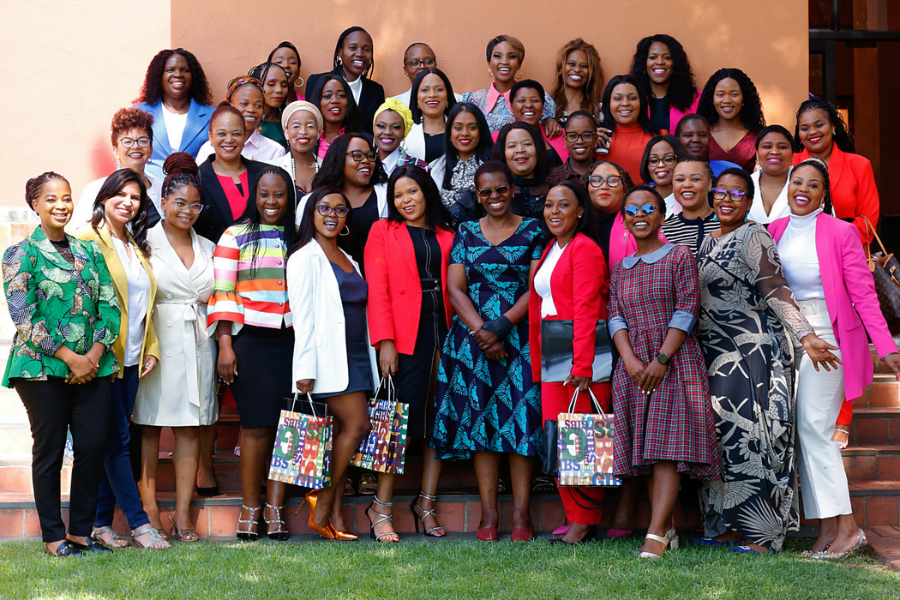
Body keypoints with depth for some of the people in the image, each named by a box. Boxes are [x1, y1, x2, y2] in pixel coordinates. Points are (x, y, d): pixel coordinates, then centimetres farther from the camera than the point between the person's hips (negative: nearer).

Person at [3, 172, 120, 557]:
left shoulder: (89, 253, 14)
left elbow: (110, 307, 10)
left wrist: (94, 355, -6)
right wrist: (70, 357, -13)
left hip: (93, 366, 4)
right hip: (42, 367, -4)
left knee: (93, 446, 1)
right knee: (49, 449, 1)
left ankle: (81, 531, 14)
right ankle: (53, 536, 11)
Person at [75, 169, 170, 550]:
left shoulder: (137, 247, 17)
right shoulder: (89, 239, -6)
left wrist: (151, 348, 13)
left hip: (132, 359, 7)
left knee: (113, 441, 8)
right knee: (117, 439, -4)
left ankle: (101, 522, 12)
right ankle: (138, 522, -1)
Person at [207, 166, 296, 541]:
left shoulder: (299, 239, 15)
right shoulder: (235, 236, 7)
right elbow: (222, 295, 2)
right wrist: (225, 347, -6)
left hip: (291, 340, 2)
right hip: (250, 339, -2)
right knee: (256, 424, -5)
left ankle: (275, 508, 2)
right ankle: (250, 508, 4)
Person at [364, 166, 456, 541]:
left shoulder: (447, 236, 17)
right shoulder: (383, 232, 9)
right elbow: (376, 290, 1)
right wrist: (384, 341, -10)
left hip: (444, 333, 4)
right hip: (405, 337, -3)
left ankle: (426, 502, 12)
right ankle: (381, 507, 0)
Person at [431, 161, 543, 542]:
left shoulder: (533, 231, 5)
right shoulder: (466, 233, 11)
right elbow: (455, 287, 5)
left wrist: (501, 326, -14)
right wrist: (481, 330, -10)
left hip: (521, 337, -2)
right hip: (473, 337, 2)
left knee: (521, 417, -7)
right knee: (480, 420, 0)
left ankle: (521, 513, -3)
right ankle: (488, 513, 5)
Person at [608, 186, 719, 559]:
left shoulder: (679, 257, 3)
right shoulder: (620, 269, 17)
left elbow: (686, 311, -6)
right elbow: (615, 318, 8)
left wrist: (662, 359, -15)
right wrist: (630, 360, -9)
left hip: (675, 361, -5)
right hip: (634, 365, 5)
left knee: (668, 445, -13)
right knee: (645, 449, 2)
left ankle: (655, 535, -18)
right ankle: (667, 528, 9)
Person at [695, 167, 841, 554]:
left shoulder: (754, 237, -8)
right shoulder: (708, 242, 16)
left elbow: (776, 292, -16)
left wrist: (805, 335, -26)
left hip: (752, 350, -8)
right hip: (716, 354, 8)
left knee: (751, 433, -8)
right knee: (723, 435, 7)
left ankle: (763, 534, -5)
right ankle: (730, 526, 12)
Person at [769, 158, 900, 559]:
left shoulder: (840, 232, -6)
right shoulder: (774, 231, 9)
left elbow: (863, 291, -7)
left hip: (825, 335, -5)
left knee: (814, 426, -11)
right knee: (805, 431, 3)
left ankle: (846, 526, -5)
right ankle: (828, 528, 8)